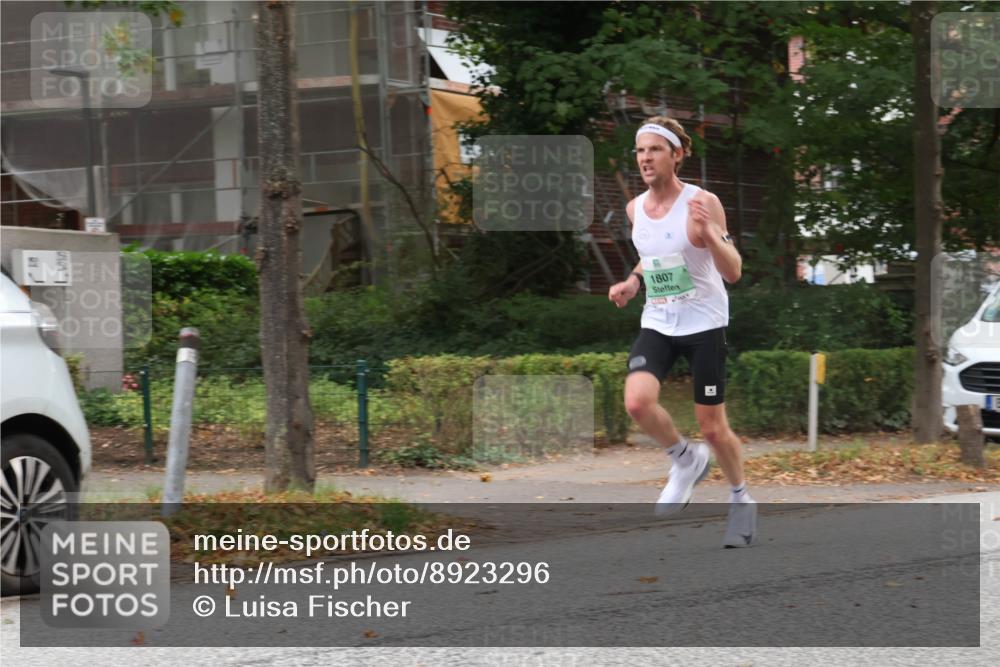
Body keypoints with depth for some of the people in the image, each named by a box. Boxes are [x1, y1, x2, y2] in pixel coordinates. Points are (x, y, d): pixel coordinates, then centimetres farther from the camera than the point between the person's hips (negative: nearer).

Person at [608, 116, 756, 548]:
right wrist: (633, 283, 6)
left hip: (704, 322, -4)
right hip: (657, 323, 4)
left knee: (712, 425, 2)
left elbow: (733, 272, -16)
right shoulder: (635, 209, 3)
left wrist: (708, 233, -32)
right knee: (637, 401, -21)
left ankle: (741, 500, 28)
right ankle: (686, 459, 7)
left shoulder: (702, 203, -14)